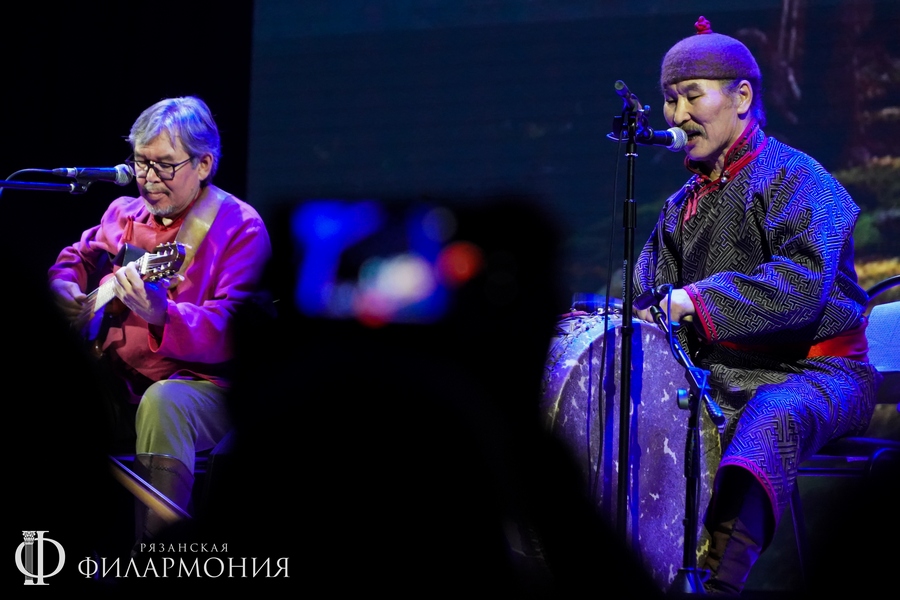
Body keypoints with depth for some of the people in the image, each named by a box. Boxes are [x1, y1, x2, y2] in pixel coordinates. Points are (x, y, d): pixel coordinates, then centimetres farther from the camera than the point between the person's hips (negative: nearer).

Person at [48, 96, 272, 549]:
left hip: (201, 385, -6)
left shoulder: (240, 229, -8)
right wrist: (63, 288, 6)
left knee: (164, 403, -39)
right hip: (117, 383, 6)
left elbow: (230, 332, -20)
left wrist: (161, 317, -39)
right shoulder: (124, 213, 12)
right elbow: (78, 257, 31)